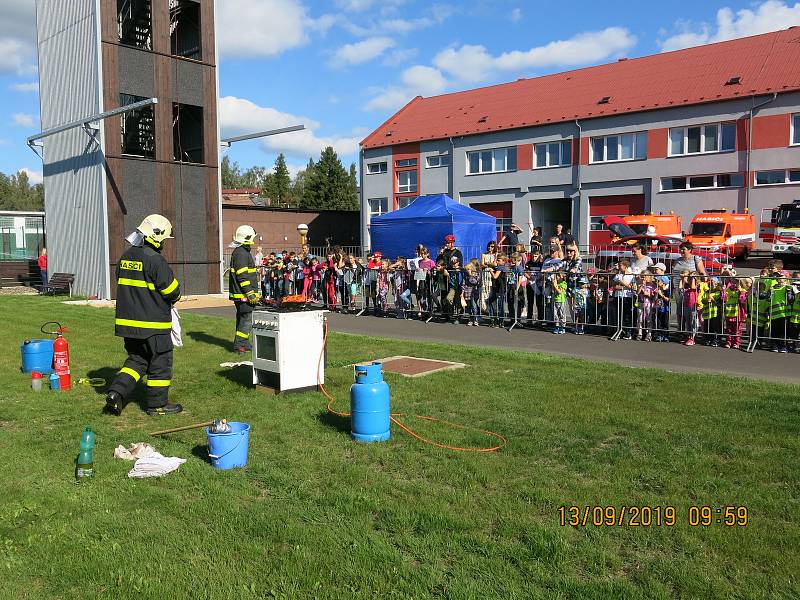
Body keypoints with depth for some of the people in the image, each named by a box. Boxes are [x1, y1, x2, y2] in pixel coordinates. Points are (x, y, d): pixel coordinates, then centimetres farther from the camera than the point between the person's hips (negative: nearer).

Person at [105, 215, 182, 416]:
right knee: (160, 362, 6)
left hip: (127, 320, 8)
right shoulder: (155, 259, -18)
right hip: (153, 323, -8)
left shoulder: (126, 257, 9)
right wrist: (174, 298, 7)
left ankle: (116, 393, 5)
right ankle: (158, 404, 15)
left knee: (136, 360, 19)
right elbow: (172, 290, -15)